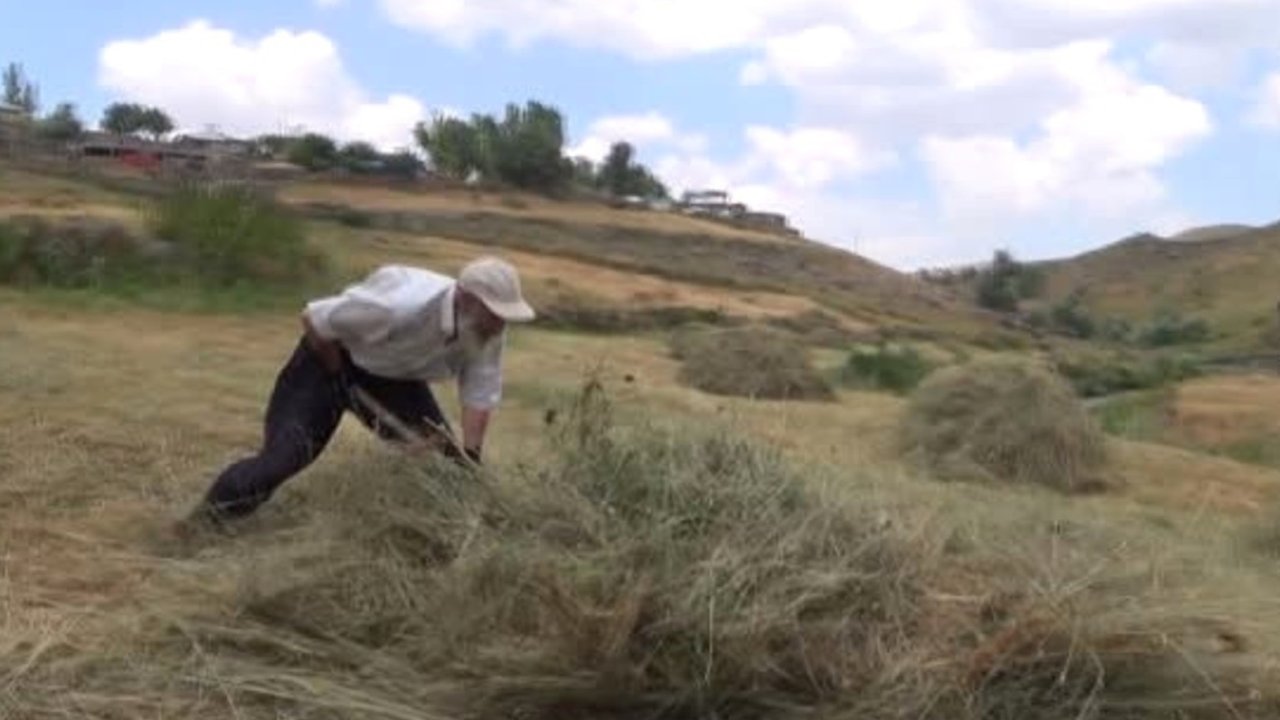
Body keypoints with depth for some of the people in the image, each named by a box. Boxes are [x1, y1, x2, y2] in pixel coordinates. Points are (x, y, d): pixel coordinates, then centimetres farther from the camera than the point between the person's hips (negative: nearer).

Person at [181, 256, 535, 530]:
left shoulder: (489, 330, -23)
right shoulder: (401, 306, -41)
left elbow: (482, 392, -13)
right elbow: (313, 319, -29)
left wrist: (470, 458, -21)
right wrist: (340, 378, -18)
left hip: (395, 374, 6)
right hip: (332, 357, -6)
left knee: (441, 455, -6)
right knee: (283, 454, -14)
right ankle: (200, 522, 1)